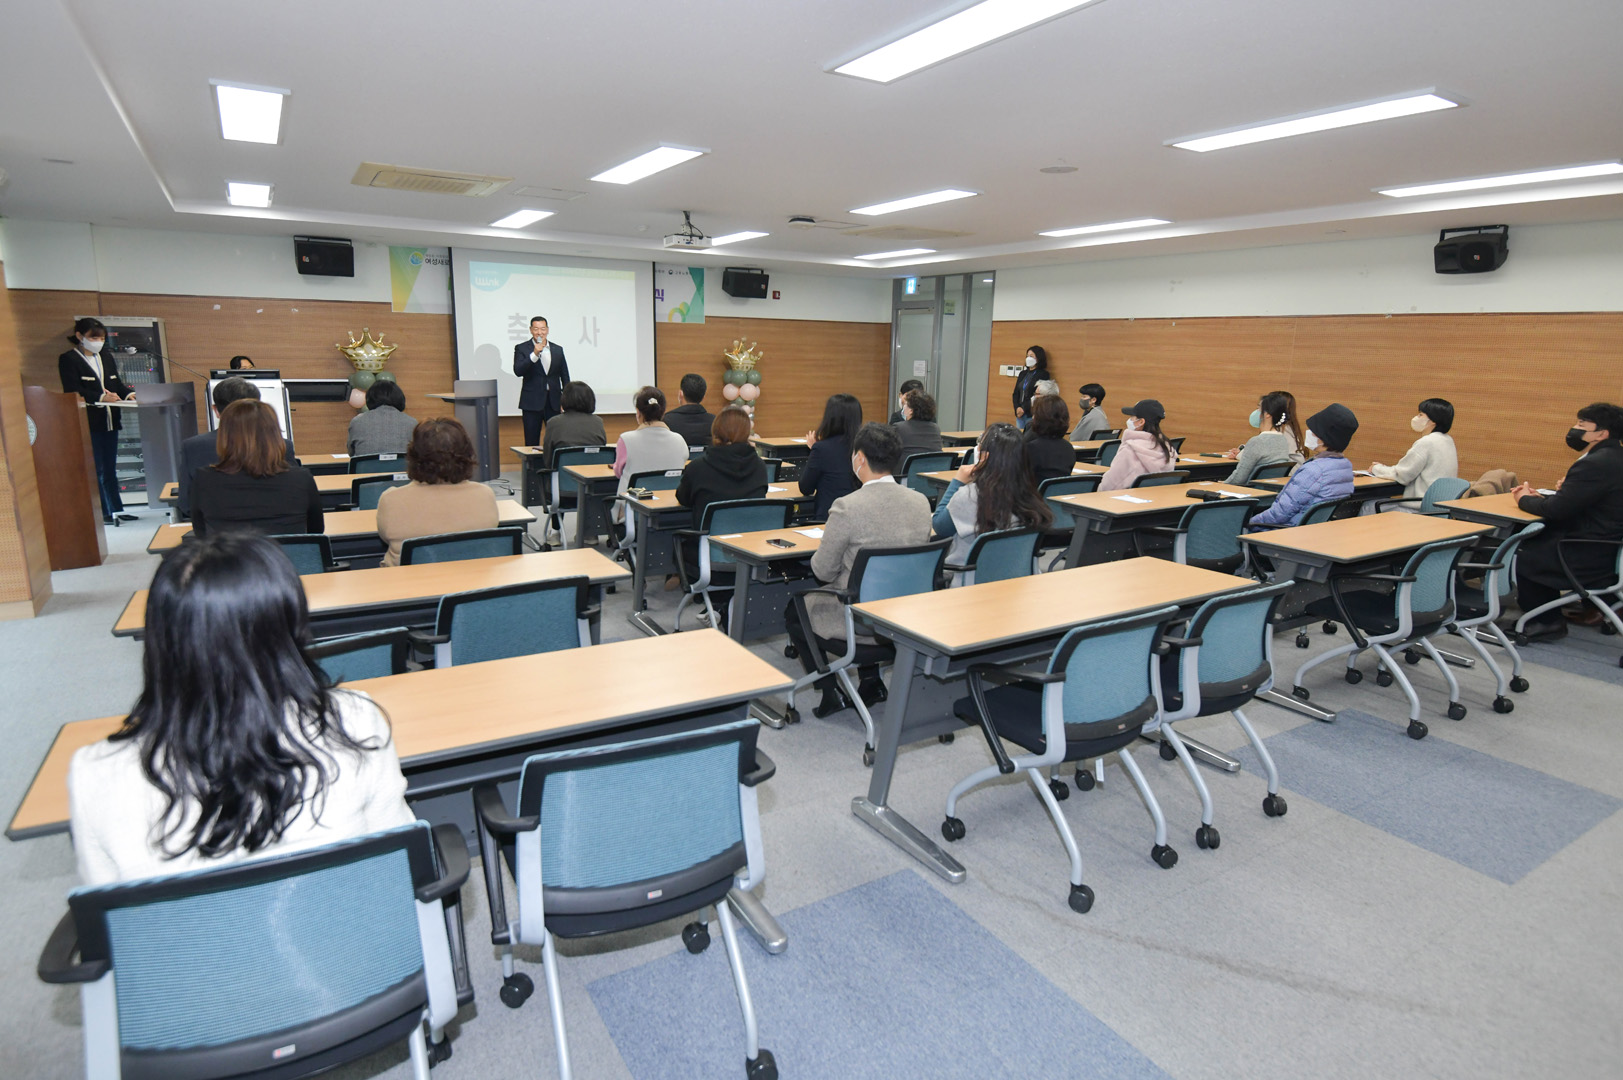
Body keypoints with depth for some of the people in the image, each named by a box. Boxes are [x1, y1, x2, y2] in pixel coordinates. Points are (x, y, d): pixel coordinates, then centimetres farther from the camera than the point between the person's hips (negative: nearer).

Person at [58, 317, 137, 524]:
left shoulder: (106, 359, 17)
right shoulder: (68, 360, -4)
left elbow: (118, 384, 15)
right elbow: (73, 391, -14)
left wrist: (129, 394, -7)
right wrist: (101, 397, -29)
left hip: (110, 421, 7)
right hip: (88, 423, -6)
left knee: (110, 468, 11)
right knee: (96, 470, -4)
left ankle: (116, 510, 16)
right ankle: (101, 513, 0)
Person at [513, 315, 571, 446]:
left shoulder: (558, 350, 11)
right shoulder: (521, 348, 3)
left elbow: (565, 377, 15)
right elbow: (518, 371, -12)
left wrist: (565, 400, 8)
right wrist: (534, 354, -20)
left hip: (554, 402, 2)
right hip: (532, 402, -2)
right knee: (532, 443, 1)